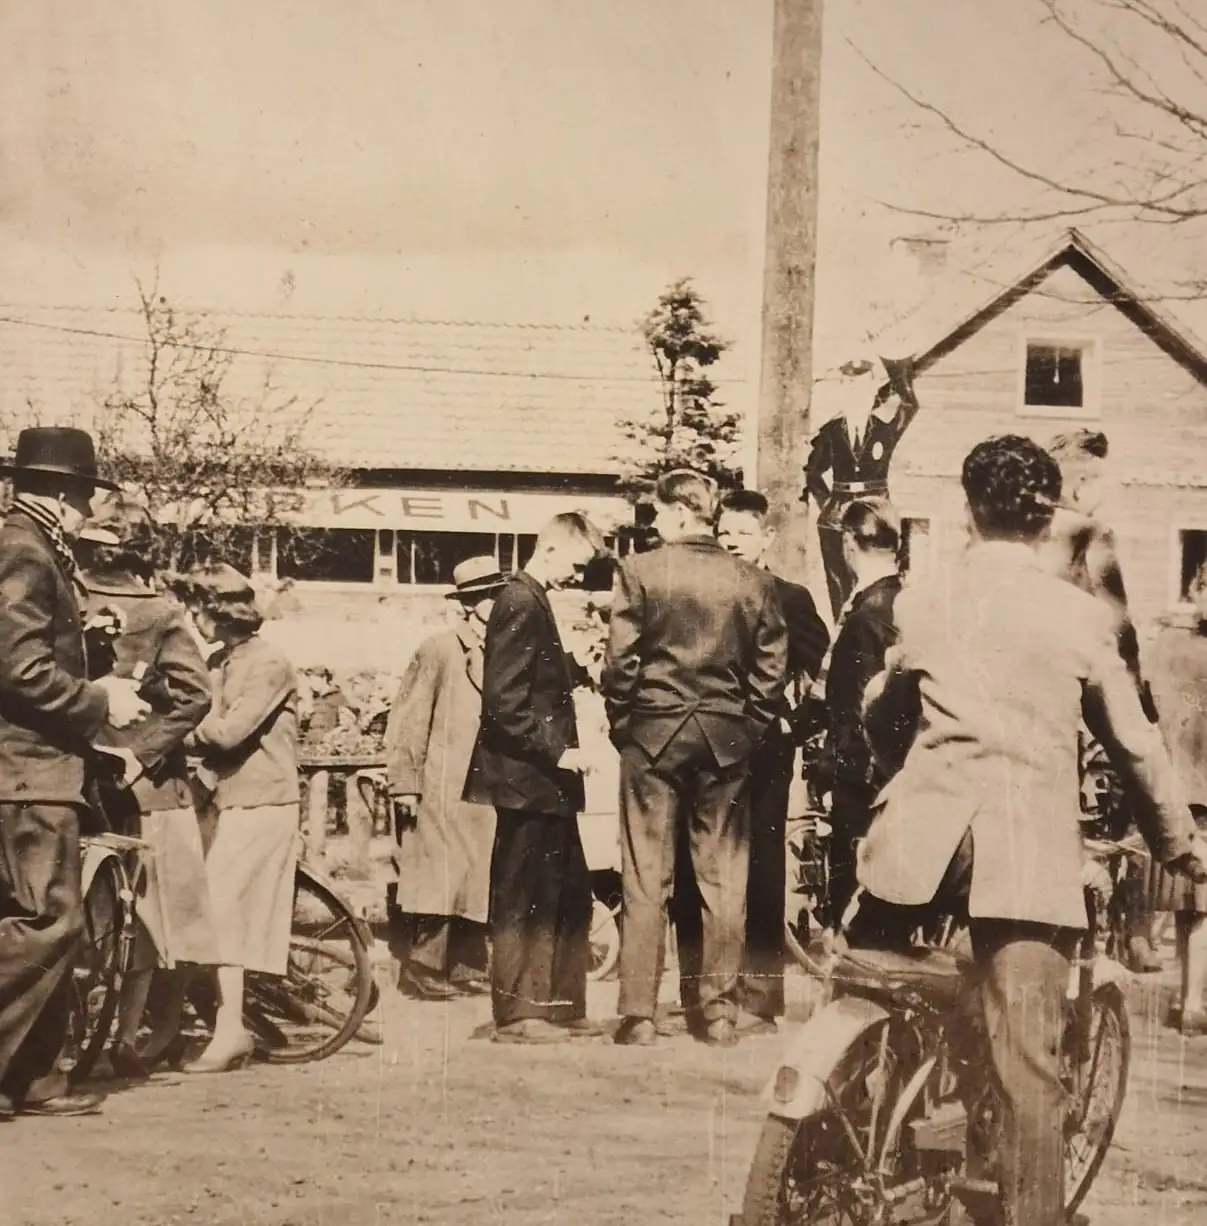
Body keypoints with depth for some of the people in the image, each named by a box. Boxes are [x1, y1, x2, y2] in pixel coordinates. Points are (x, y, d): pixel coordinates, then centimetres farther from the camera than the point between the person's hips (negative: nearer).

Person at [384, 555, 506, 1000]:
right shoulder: (438, 651, -4)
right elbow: (408, 720, -7)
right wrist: (404, 784, -11)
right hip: (443, 793, -6)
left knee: (480, 884, 8)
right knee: (439, 880, -6)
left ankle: (467, 971, 17)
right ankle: (425, 974, 2)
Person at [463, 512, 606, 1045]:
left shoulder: (533, 601, 16)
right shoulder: (519, 603, -14)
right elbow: (505, 701, -21)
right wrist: (555, 752, -19)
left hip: (544, 779, 10)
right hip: (526, 777, -10)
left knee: (568, 894, 14)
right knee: (522, 896, -2)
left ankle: (561, 1007, 22)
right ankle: (516, 1015, 5)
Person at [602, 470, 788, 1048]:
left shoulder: (639, 571, -7)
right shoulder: (753, 580, 1)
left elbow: (619, 659, -8)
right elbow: (771, 668, 2)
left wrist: (621, 720, 5)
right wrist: (749, 728, 11)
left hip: (653, 733, -2)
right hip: (726, 739, 2)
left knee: (646, 880, 4)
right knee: (724, 881, 9)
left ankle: (638, 1015, 5)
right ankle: (718, 1011, 13)